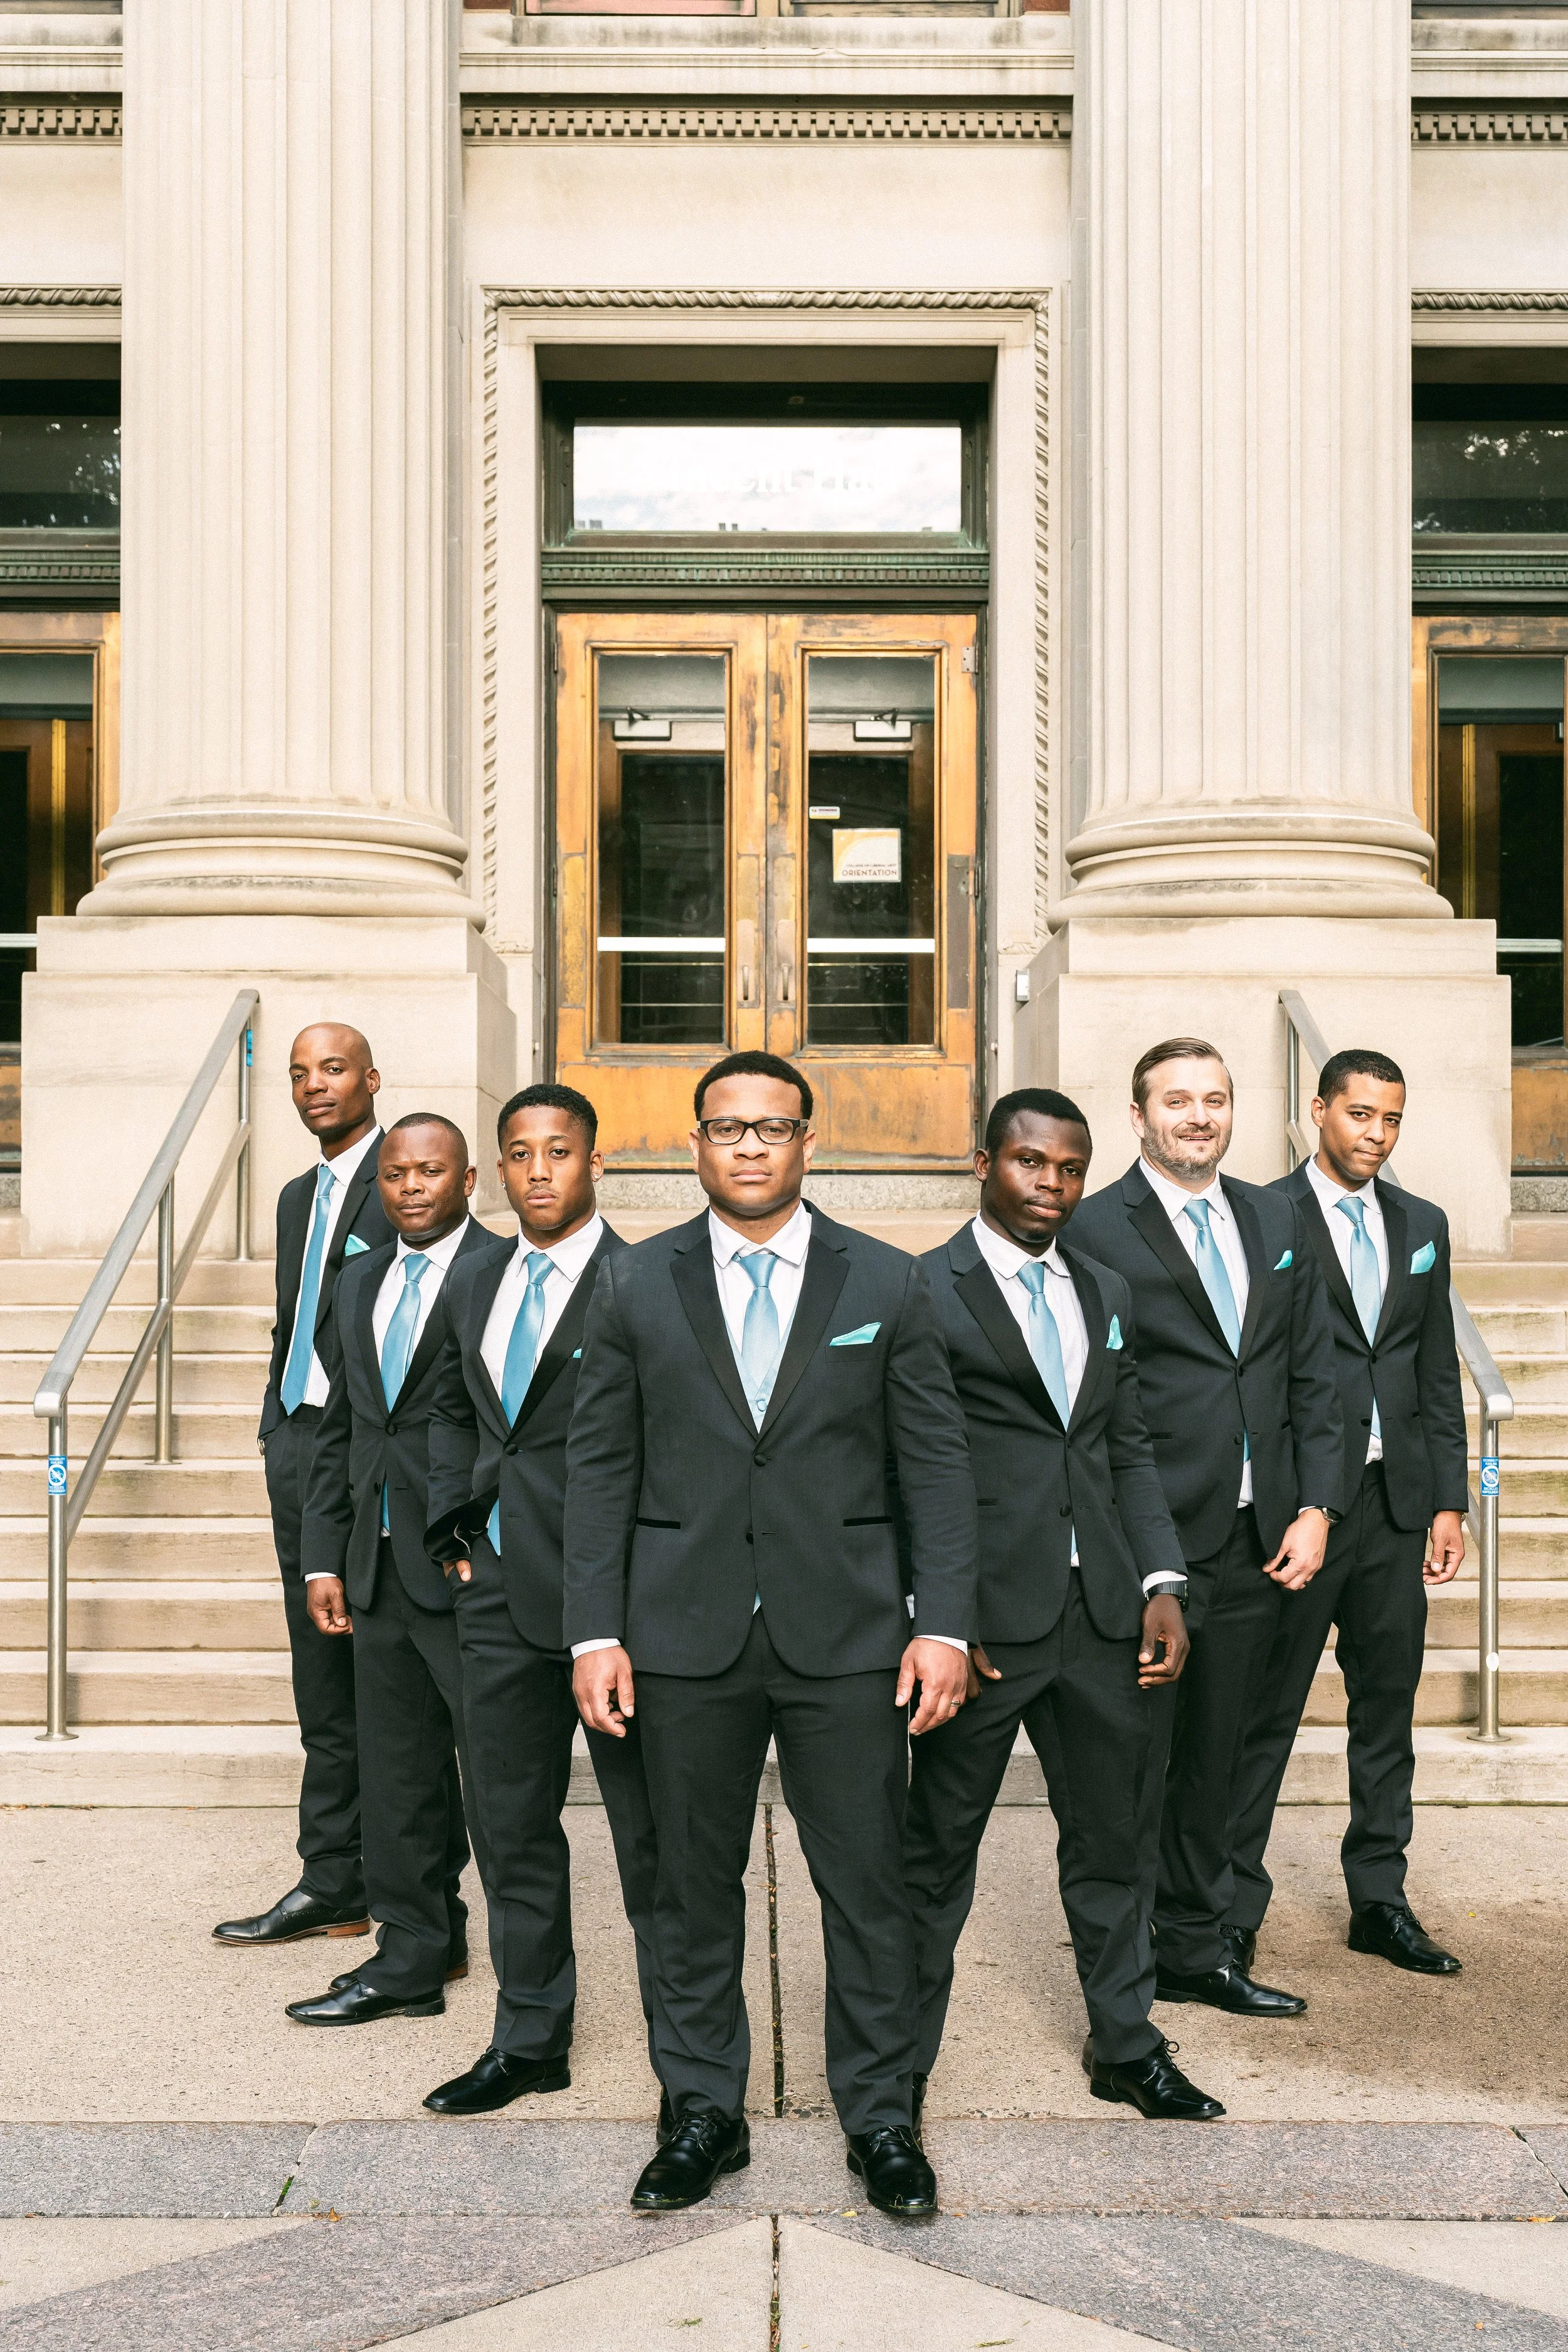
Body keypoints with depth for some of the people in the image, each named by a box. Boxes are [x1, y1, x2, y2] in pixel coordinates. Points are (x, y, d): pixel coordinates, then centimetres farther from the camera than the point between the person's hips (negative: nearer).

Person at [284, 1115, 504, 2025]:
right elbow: (339, 1429, 17)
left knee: (499, 1776, 1)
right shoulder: (361, 1283, 15)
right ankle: (413, 1956, 28)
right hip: (378, 1574, 7)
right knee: (399, 1778, 15)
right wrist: (324, 1558, 12)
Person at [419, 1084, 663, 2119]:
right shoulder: (477, 1285, 11)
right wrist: (452, 1517, 12)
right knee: (514, 1826, 15)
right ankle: (530, 2039, 30)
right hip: (500, 1592, 7)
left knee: (648, 1829, 5)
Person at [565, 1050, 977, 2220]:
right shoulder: (635, 1288, 4)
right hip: (686, 1638, 1)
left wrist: (945, 1623, -5)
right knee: (694, 1886, 11)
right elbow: (600, 1469, 4)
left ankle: (881, 2119, 23)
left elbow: (938, 1464, 2)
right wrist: (596, 1630, -2)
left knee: (868, 1884, 5)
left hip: (846, 1637, -1)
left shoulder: (888, 1283, 2)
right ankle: (705, 2114, 27)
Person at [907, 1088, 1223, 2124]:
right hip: (987, 1616, -5)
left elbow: (1131, 1452, 15)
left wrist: (1162, 1585, 5)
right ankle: (903, 2063, 23)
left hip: (1102, 1614, 5)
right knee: (938, 1848, 8)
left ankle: (1127, 2047, 33)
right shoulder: (924, 1291, -5)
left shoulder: (1108, 1293, 14)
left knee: (1111, 1840, 17)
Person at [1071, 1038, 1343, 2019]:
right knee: (1134, 1768, 5)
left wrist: (1315, 1508, 4)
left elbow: (1314, 1373, 12)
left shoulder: (1275, 1219, 10)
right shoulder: (1095, 1230, -9)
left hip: (1257, 1543, 6)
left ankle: (1198, 1948, 32)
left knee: (1215, 1761, 17)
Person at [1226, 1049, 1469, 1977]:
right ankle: (1234, 1909, 13)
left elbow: (1439, 1374, 13)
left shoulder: (1423, 1225, 12)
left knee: (1388, 1707, 13)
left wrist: (1450, 1501, 8)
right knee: (1266, 1712, 2)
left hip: (1396, 1503, 5)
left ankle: (1380, 1900, 26)